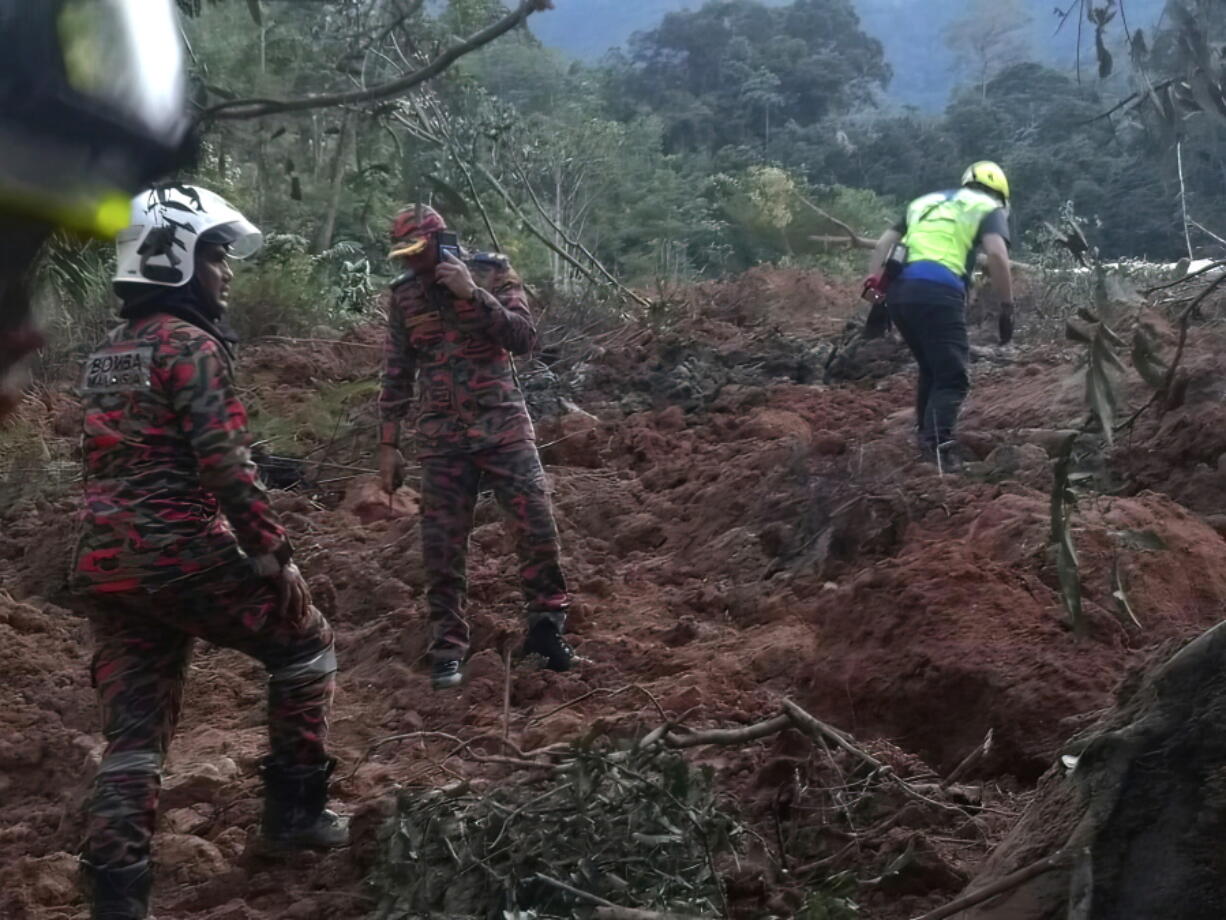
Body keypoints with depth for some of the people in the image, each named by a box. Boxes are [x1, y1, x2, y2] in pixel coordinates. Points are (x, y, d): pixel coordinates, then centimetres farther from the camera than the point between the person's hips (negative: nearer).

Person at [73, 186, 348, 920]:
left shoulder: (107, 356, 18)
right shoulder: (191, 345, -11)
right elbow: (226, 466, -18)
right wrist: (272, 550, -11)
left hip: (108, 559, 8)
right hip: (183, 553, -8)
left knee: (134, 729, 9)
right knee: (305, 646, 14)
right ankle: (295, 808, 19)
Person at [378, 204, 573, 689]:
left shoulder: (492, 273, -3)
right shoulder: (404, 295, 4)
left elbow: (524, 338, -13)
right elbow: (397, 375, 9)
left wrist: (472, 293, -22)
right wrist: (388, 445, 6)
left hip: (502, 424, -2)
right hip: (441, 436, 2)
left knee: (536, 526, -6)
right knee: (442, 546, 2)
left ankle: (546, 625, 12)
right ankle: (447, 647, 13)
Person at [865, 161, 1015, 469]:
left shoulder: (927, 201, 31)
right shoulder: (989, 208, 15)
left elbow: (883, 244, 24)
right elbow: (996, 254, -5)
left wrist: (874, 289, 22)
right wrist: (1007, 308, -1)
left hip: (898, 291, 6)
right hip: (938, 293, -6)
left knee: (931, 369, 24)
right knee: (953, 378, -7)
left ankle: (925, 436, 27)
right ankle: (939, 443, -28)